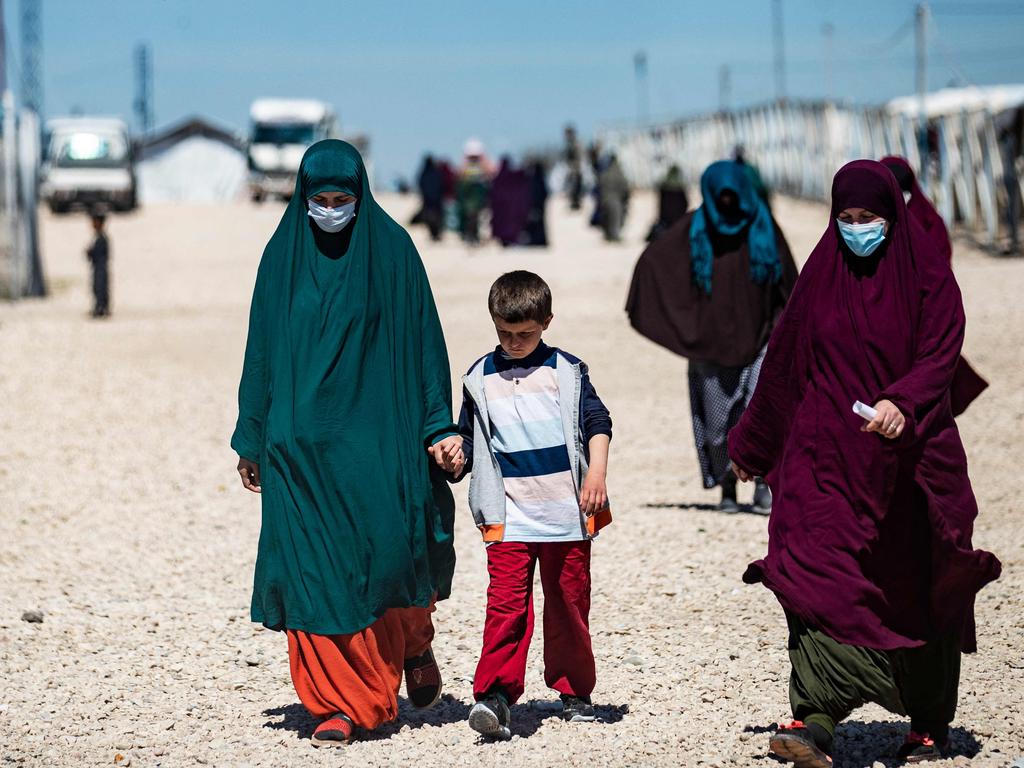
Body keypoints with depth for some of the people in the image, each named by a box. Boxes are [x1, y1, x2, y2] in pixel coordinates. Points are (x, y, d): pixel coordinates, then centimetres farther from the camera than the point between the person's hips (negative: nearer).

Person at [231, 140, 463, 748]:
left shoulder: (392, 249, 0)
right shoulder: (283, 255, 6)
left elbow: (423, 340, 1)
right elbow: (263, 350, 10)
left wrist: (439, 427, -4)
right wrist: (253, 438, 10)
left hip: (375, 433, -2)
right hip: (301, 437, 2)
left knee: (391, 546, -11)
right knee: (314, 563, -4)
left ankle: (415, 641, 22)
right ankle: (341, 702, 3)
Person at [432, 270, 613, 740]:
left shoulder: (566, 371, 6)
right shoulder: (480, 379, 10)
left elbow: (596, 420, 2)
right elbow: (469, 436, 15)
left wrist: (596, 472, -12)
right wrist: (455, 458, -6)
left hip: (567, 512, 0)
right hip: (508, 516, 0)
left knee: (569, 604, 7)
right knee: (507, 602, -14)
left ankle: (574, 691, 22)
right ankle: (494, 694, -21)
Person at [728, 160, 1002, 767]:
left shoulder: (929, 277, -2)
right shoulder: (822, 276, 8)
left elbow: (940, 355, -12)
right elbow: (783, 365, 15)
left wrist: (902, 402, -32)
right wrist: (752, 445, 22)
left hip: (909, 458, -2)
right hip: (828, 456, 2)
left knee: (917, 595, 7)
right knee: (821, 579, -15)